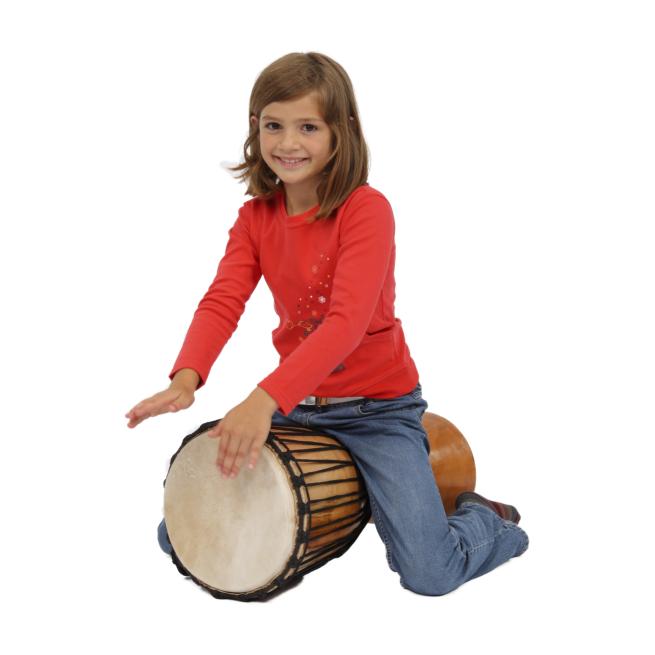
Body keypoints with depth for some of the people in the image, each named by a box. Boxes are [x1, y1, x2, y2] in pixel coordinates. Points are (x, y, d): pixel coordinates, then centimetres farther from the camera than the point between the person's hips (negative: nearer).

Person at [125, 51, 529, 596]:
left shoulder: (367, 209, -18)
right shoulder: (256, 216, 1)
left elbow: (348, 321, -30)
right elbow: (222, 302, -12)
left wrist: (265, 398, -42)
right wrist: (186, 378, -32)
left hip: (377, 408, -5)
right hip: (292, 406, 5)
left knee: (428, 572, -18)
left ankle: (486, 520, 18)